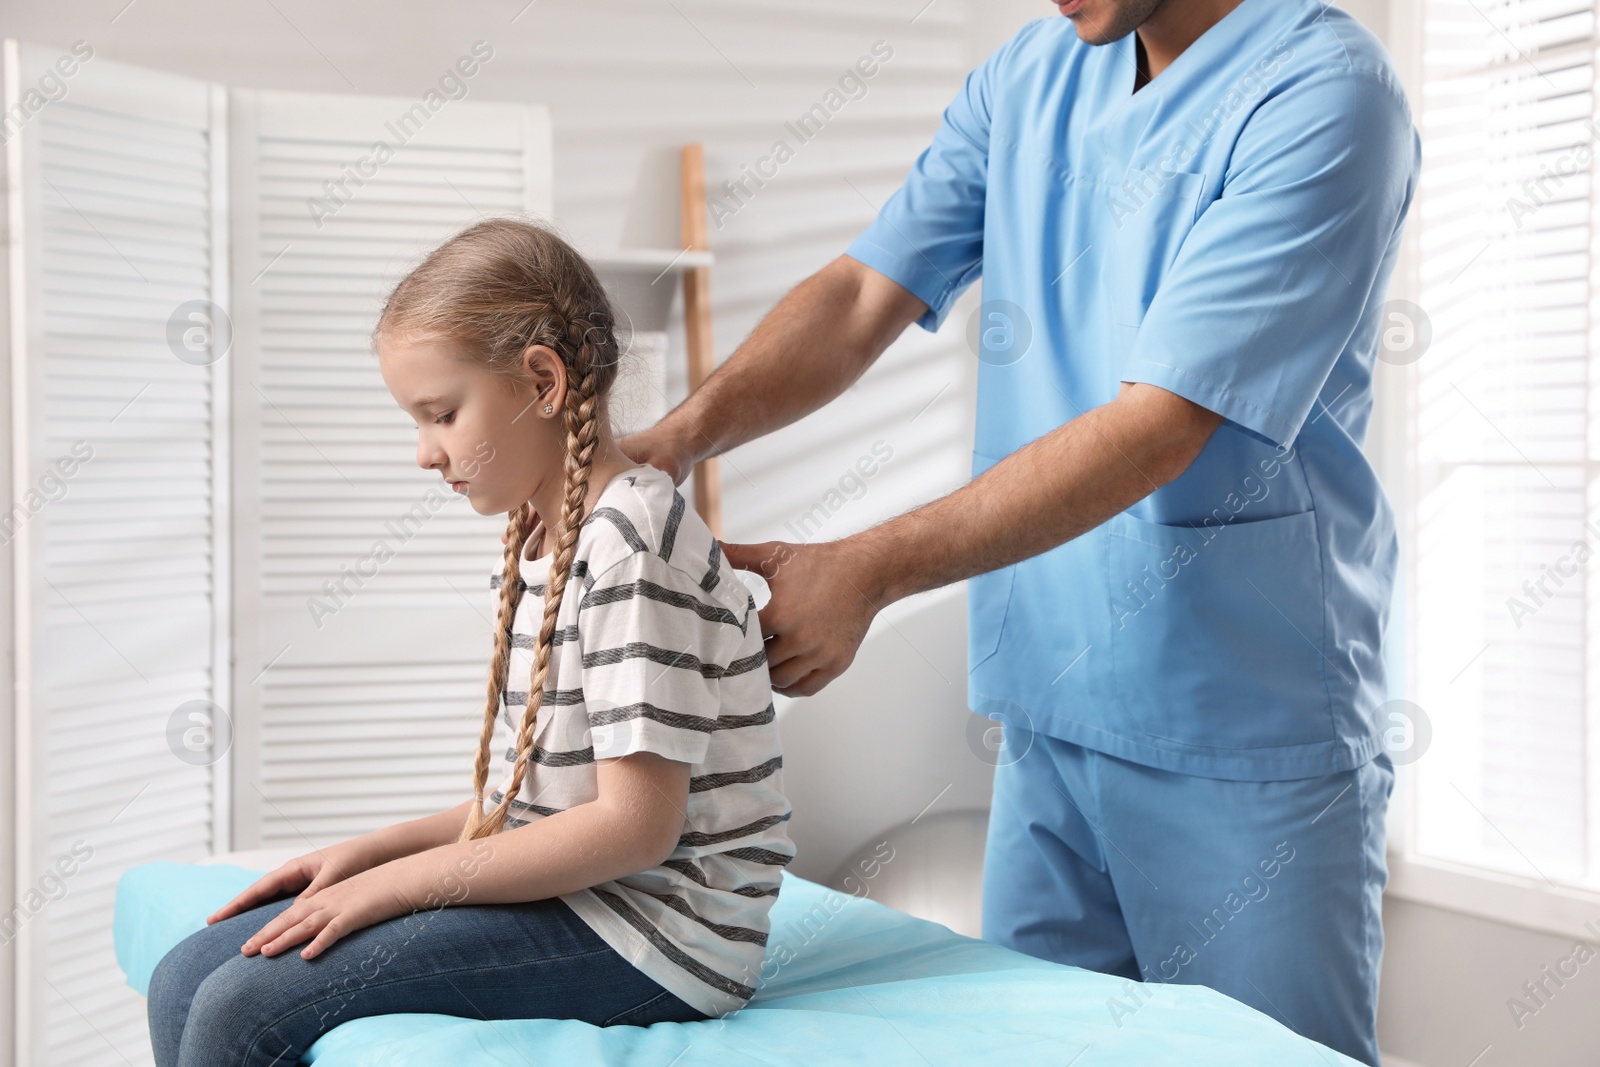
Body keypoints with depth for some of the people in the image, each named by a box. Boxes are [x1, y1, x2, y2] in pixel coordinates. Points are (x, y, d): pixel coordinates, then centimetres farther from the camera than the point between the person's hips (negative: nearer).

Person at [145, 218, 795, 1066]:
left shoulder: (631, 537, -16)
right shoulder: (537, 549, 14)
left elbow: (635, 823, -21)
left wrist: (394, 883, -15)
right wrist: (370, 853, 4)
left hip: (650, 936, -9)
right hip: (560, 895, 9)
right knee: (186, 981, 2)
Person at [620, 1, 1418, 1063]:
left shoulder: (1323, 92, -15)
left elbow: (1159, 427, -22)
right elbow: (864, 294, 3)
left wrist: (863, 572, -25)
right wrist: (680, 436, -15)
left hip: (1243, 733, -6)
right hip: (1048, 707, 6)